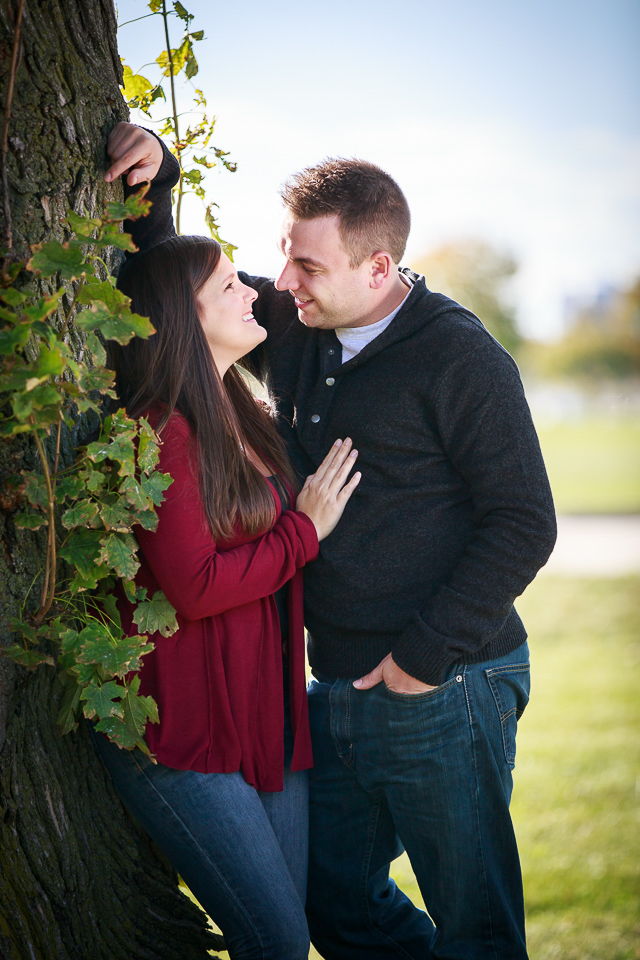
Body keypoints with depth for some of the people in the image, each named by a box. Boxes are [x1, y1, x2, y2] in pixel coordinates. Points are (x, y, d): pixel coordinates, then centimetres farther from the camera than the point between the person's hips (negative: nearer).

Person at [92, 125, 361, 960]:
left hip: (271, 720, 8)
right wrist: (305, 529, -10)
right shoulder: (161, 436, -14)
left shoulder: (245, 421, 13)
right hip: (182, 737, -8)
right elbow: (194, 586, -19)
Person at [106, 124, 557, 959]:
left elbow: (524, 524, -13)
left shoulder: (460, 358, -13)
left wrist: (427, 654, -15)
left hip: (444, 689, -7)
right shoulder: (290, 328, 6)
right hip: (336, 686, 7)